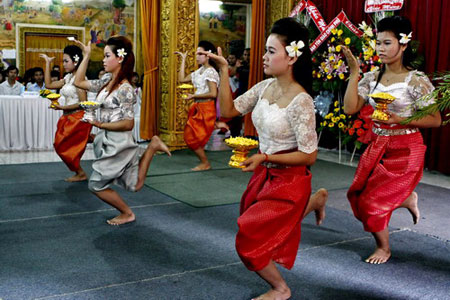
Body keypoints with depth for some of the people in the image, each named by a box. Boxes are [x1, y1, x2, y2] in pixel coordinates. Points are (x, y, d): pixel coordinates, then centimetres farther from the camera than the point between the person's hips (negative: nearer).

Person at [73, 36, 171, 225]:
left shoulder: (124, 89, -18)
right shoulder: (107, 81, 6)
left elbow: (128, 124, -19)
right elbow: (79, 82, 12)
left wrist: (101, 125, -25)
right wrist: (86, 56, 9)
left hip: (117, 144, -9)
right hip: (108, 141, 9)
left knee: (96, 185, 3)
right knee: (134, 185, 18)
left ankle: (127, 214, 19)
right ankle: (153, 146, 21)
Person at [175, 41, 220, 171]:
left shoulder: (210, 71, -14)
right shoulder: (199, 71, 12)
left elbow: (213, 94, -21)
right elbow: (181, 79, 11)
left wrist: (194, 96, -16)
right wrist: (183, 60, 11)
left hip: (206, 109, -9)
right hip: (198, 108, 9)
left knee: (193, 138, -5)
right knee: (190, 137, 12)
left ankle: (205, 163, 9)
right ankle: (204, 163, 21)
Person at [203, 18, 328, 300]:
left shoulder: (300, 101, -25)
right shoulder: (265, 87, -4)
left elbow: (309, 156, -22)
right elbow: (229, 110, -2)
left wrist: (264, 158, -25)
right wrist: (224, 71, -9)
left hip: (288, 182, -8)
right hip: (264, 175, 8)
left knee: (249, 242, -1)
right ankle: (316, 200, 42)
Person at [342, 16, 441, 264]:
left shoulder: (416, 81, -13)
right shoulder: (371, 78, 1)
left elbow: (435, 120, -11)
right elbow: (350, 108, -10)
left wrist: (399, 119, -23)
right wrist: (354, 71, -11)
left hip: (405, 150, -6)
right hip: (377, 147, 6)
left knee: (372, 200, -5)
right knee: (357, 195, 9)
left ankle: (384, 248, 23)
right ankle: (407, 199, 33)